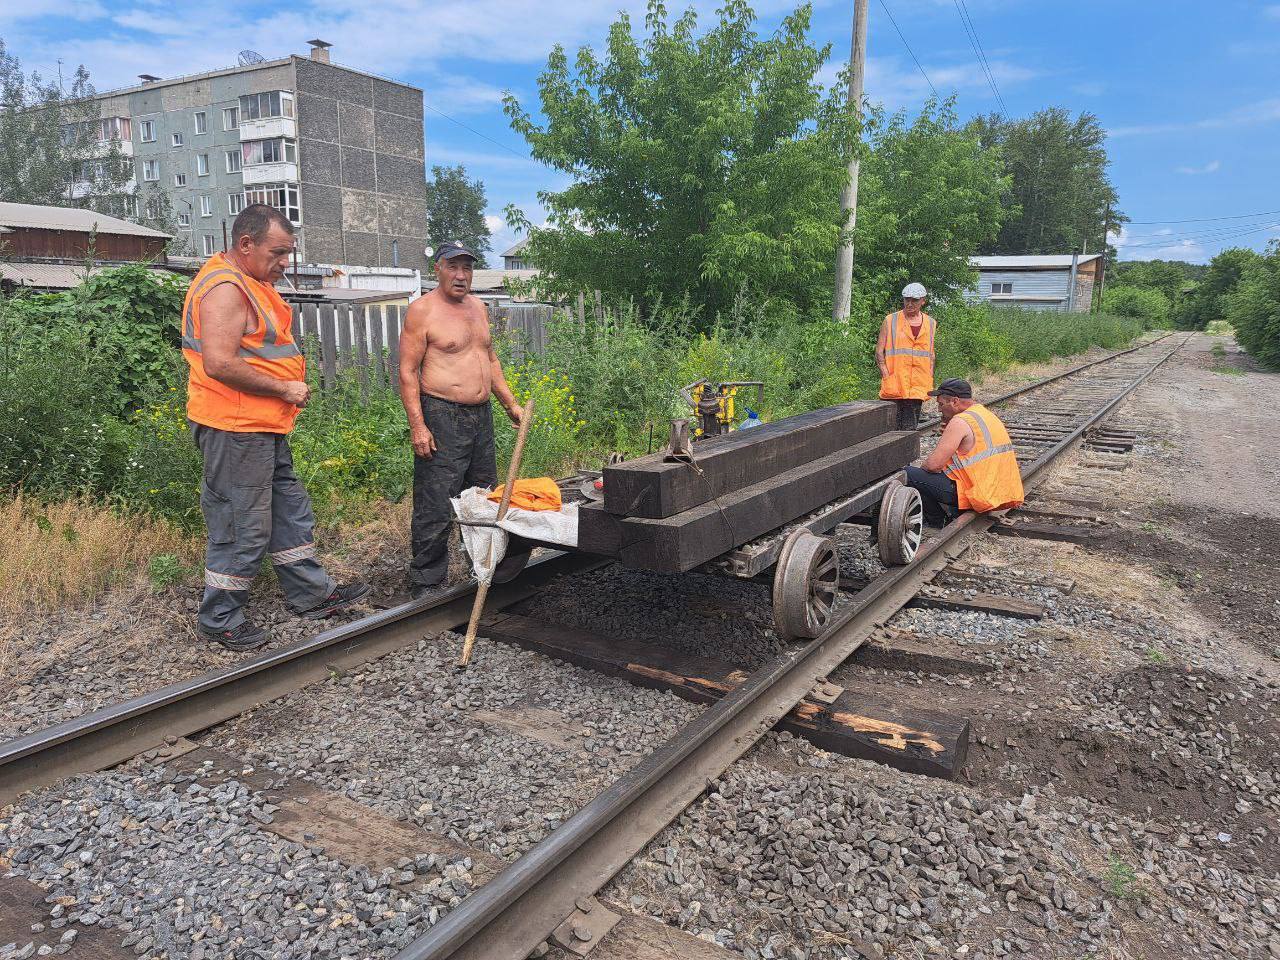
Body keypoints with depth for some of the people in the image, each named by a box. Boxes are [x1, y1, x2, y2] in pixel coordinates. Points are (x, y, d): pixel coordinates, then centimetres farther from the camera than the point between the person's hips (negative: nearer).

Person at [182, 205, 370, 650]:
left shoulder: (250, 282, 17)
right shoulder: (225, 288, -17)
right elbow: (218, 364, -27)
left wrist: (292, 382, 12)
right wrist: (284, 388, -19)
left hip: (264, 428, 11)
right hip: (236, 430, -11)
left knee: (290, 510, 17)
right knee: (242, 528, -1)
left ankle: (312, 593, 29)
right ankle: (219, 619, 14)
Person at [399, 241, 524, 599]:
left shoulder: (477, 307, 15)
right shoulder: (422, 310, -8)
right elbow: (408, 371, -11)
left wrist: (510, 403, 18)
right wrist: (417, 425, -19)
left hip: (481, 416, 8)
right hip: (441, 418, -8)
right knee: (435, 509, -7)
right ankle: (425, 585, 4)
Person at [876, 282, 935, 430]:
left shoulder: (931, 324, 13)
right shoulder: (890, 321, 2)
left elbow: (931, 355, 20)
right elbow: (879, 352, 1)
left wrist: (929, 380, 9)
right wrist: (887, 377, -10)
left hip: (918, 388, 3)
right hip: (894, 388, -3)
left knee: (911, 429, 3)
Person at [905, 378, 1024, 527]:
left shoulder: (960, 422, -16)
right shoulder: (986, 414, 14)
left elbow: (933, 464, -20)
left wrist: (921, 468, 2)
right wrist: (948, 433, 8)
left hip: (977, 496, -10)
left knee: (908, 474, -10)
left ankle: (936, 523, 3)